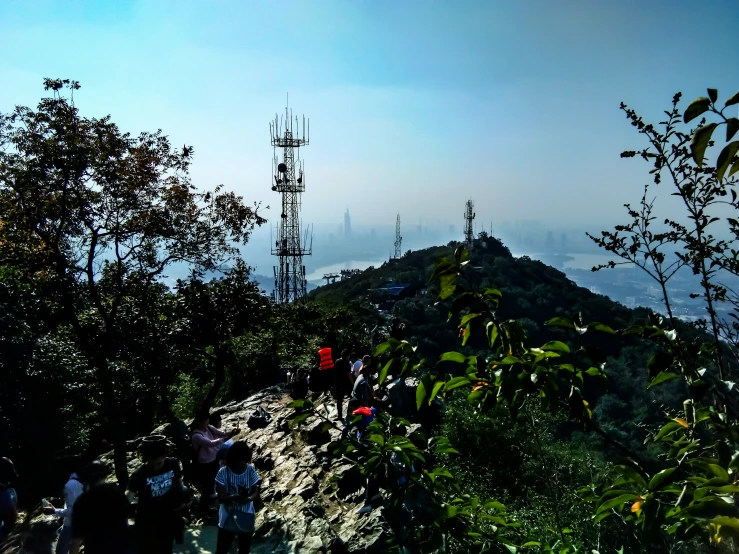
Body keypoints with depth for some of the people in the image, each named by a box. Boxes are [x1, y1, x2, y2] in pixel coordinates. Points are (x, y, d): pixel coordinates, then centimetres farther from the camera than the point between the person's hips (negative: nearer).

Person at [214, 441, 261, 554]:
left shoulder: (251, 470, -12)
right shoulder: (223, 472, -17)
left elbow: (256, 492, -6)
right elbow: (220, 497, -17)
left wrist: (249, 498, -29)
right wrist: (233, 497, -37)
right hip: (228, 518, -1)